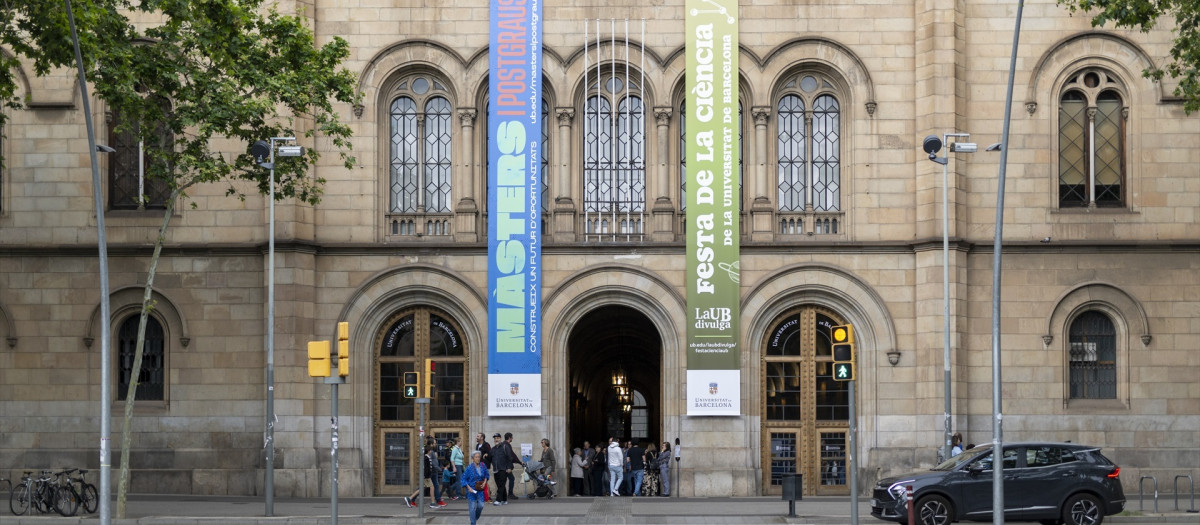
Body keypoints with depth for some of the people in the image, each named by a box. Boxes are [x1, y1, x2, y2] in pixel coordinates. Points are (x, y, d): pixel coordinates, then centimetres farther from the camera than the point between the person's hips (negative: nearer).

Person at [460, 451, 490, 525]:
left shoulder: (482, 466, -2)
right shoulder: (469, 468, -14)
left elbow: (486, 475, 16)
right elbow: (463, 479, -9)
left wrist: (484, 482, 0)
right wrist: (469, 488, -17)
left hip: (480, 490, 4)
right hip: (471, 490, -4)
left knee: (480, 505, 0)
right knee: (472, 507, -2)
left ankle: (476, 518, 28)